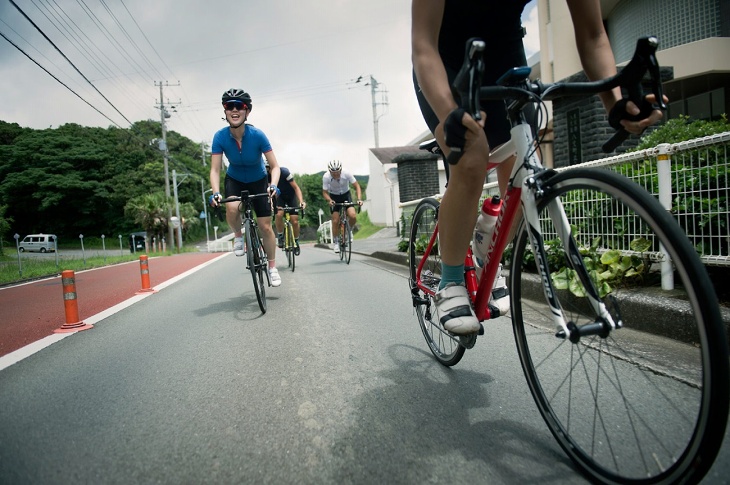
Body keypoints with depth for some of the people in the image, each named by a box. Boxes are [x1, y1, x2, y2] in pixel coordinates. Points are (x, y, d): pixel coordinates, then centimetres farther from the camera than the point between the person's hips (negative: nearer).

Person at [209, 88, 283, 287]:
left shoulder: (257, 135, -26)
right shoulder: (220, 137, -23)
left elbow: (275, 166, -23)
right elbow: (215, 170, -22)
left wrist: (273, 185, -42)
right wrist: (215, 193, -39)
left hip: (258, 181, 0)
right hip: (235, 180, 1)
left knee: (265, 226, -3)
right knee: (232, 208, -33)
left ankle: (272, 267, 17)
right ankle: (238, 235, 1)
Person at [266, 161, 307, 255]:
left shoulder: (284, 172, -29)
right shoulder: (267, 176, -19)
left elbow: (296, 187, -26)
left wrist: (301, 201, -39)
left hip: (291, 196, -2)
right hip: (280, 196, 2)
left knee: (295, 221, -10)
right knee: (279, 214, -27)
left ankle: (296, 242, 12)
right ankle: (281, 236, -5)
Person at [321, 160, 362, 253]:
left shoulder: (347, 174, -26)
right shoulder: (326, 177, -26)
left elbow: (357, 186, -18)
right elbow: (325, 192, -19)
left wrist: (359, 199, -32)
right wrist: (329, 200, -39)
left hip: (346, 195, 1)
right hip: (334, 197, 0)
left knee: (353, 216, -21)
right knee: (335, 221, -10)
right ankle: (336, 242, 10)